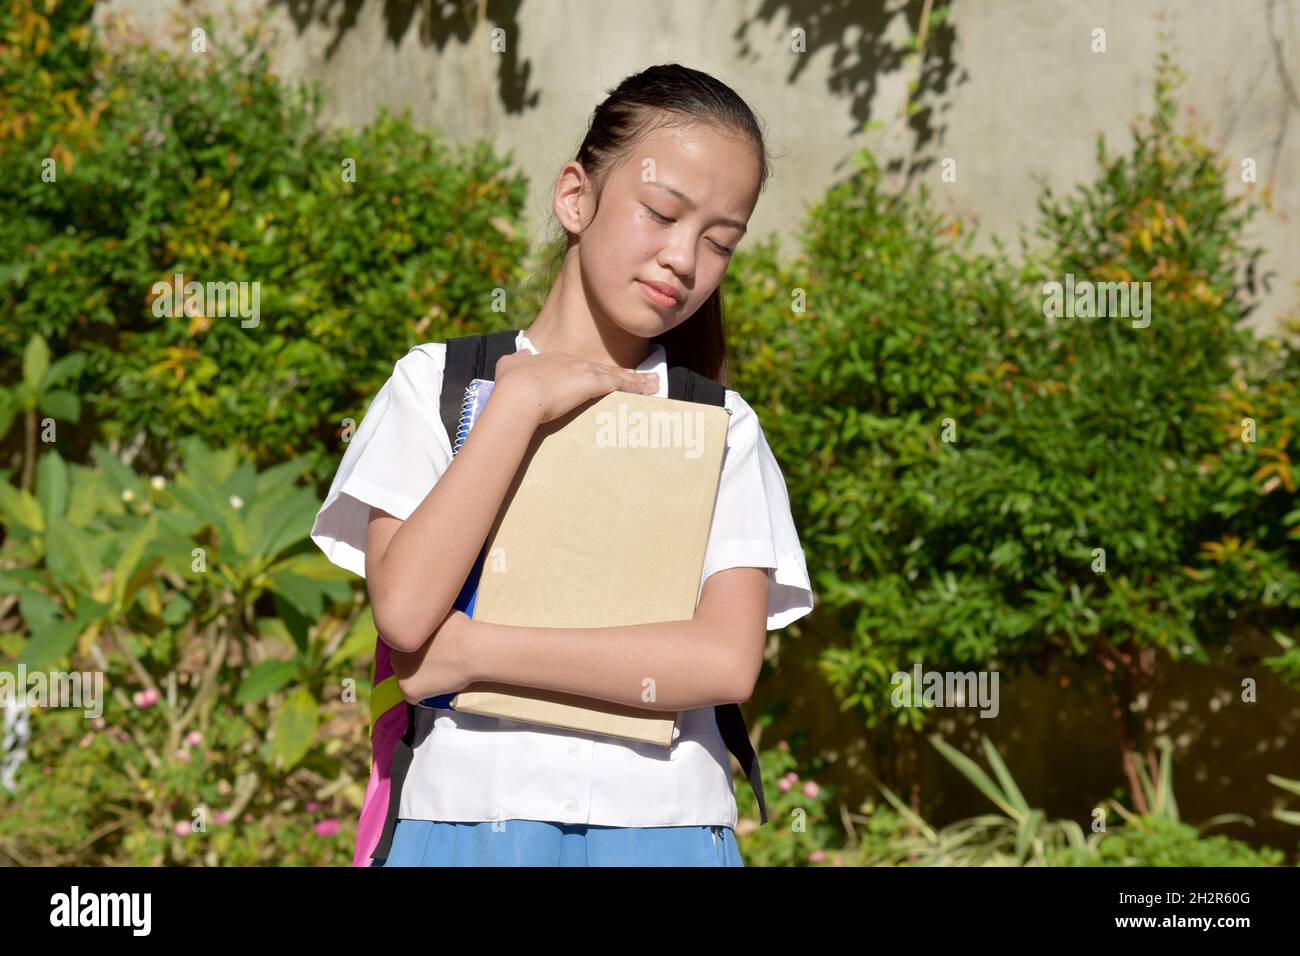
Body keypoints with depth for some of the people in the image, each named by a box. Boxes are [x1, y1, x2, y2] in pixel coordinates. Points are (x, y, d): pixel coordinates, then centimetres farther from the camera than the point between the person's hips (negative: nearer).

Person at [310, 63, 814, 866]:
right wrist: (521, 401, -10)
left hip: (662, 826, 1)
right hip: (470, 811, -1)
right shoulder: (438, 380, 3)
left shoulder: (722, 427, 4)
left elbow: (728, 661, -11)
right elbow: (405, 611, -12)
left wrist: (473, 650, -13)